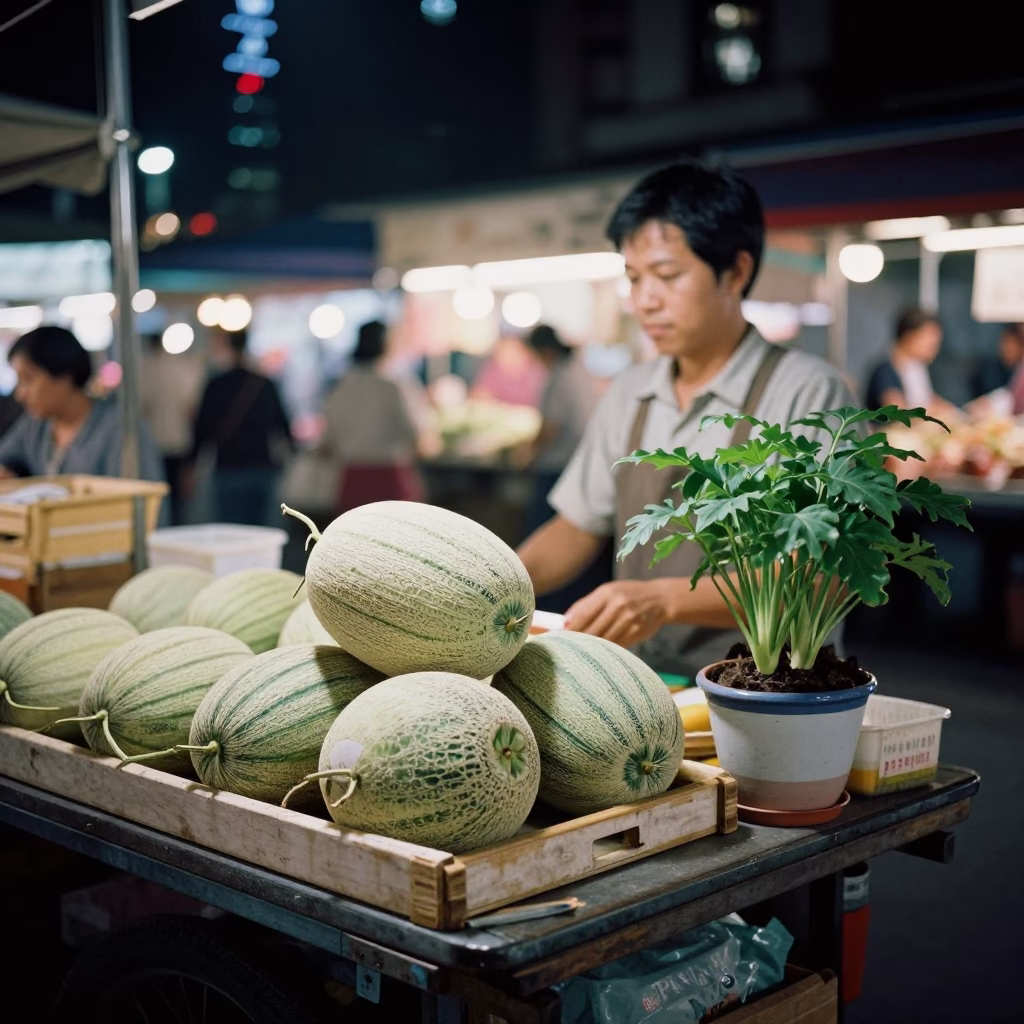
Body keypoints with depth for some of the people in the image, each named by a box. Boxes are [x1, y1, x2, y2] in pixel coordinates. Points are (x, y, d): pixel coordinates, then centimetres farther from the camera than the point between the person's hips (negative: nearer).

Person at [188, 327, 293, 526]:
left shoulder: (217, 386, -7)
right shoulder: (266, 385, 6)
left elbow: (203, 428, -5)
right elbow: (282, 425, 12)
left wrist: (191, 467, 4)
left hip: (230, 469, -4)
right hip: (264, 468, 4)